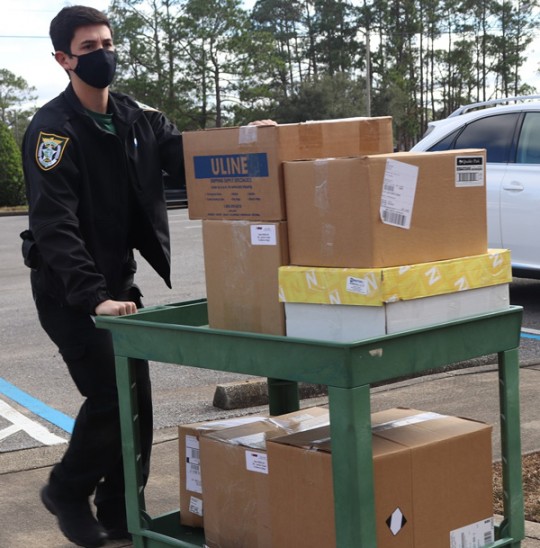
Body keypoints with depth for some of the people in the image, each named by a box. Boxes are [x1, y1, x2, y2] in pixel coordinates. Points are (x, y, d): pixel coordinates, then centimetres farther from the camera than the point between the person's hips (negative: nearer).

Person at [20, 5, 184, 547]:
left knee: (137, 398, 6)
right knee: (110, 395, -11)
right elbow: (54, 225, -24)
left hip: (119, 282, 6)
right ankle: (67, 491, 13)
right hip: (68, 290, -6)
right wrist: (94, 298, -33)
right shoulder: (53, 130, -17)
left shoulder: (139, 118, 4)